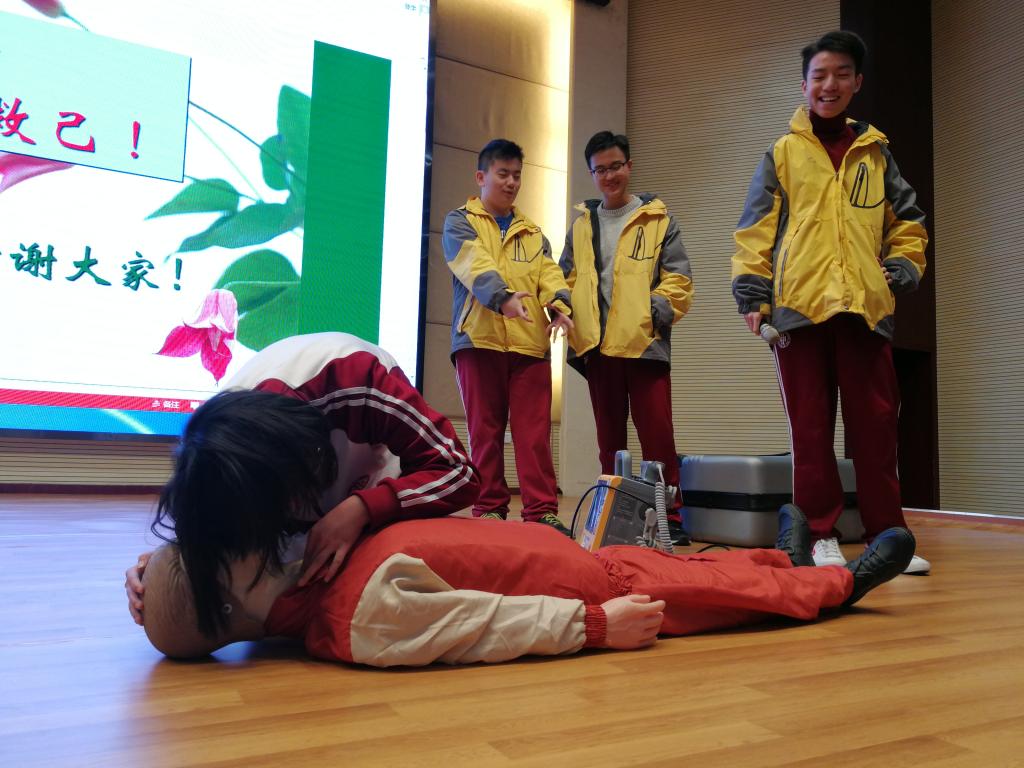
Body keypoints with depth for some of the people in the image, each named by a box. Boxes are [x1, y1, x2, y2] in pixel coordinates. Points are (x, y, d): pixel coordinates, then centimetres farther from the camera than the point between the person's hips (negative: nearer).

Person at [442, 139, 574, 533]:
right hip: (479, 339, -3)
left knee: (534, 430, -2)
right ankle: (490, 507, 11)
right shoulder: (460, 222, 8)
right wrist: (503, 297, -31)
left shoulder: (532, 233, 22)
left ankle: (541, 509, 1)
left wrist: (559, 305, -16)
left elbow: (549, 273, 7)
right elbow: (475, 265, -12)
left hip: (531, 342, 3)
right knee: (485, 429, 2)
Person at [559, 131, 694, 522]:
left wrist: (655, 314, -12)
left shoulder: (657, 219, 8)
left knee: (657, 437, -6)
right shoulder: (581, 225, 18)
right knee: (609, 441, 10)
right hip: (597, 347, 4)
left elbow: (678, 280, 2)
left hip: (645, 344, -3)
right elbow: (567, 280, 18)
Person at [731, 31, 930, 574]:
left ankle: (886, 535, 14)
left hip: (866, 306, 2)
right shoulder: (782, 153, 11)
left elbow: (907, 223, 22)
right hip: (799, 305, -2)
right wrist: (751, 294, -6)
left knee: (875, 424, 3)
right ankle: (821, 535, 10)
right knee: (811, 427, 1)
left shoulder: (875, 153, 18)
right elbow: (755, 229, 4)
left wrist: (901, 270, 5)